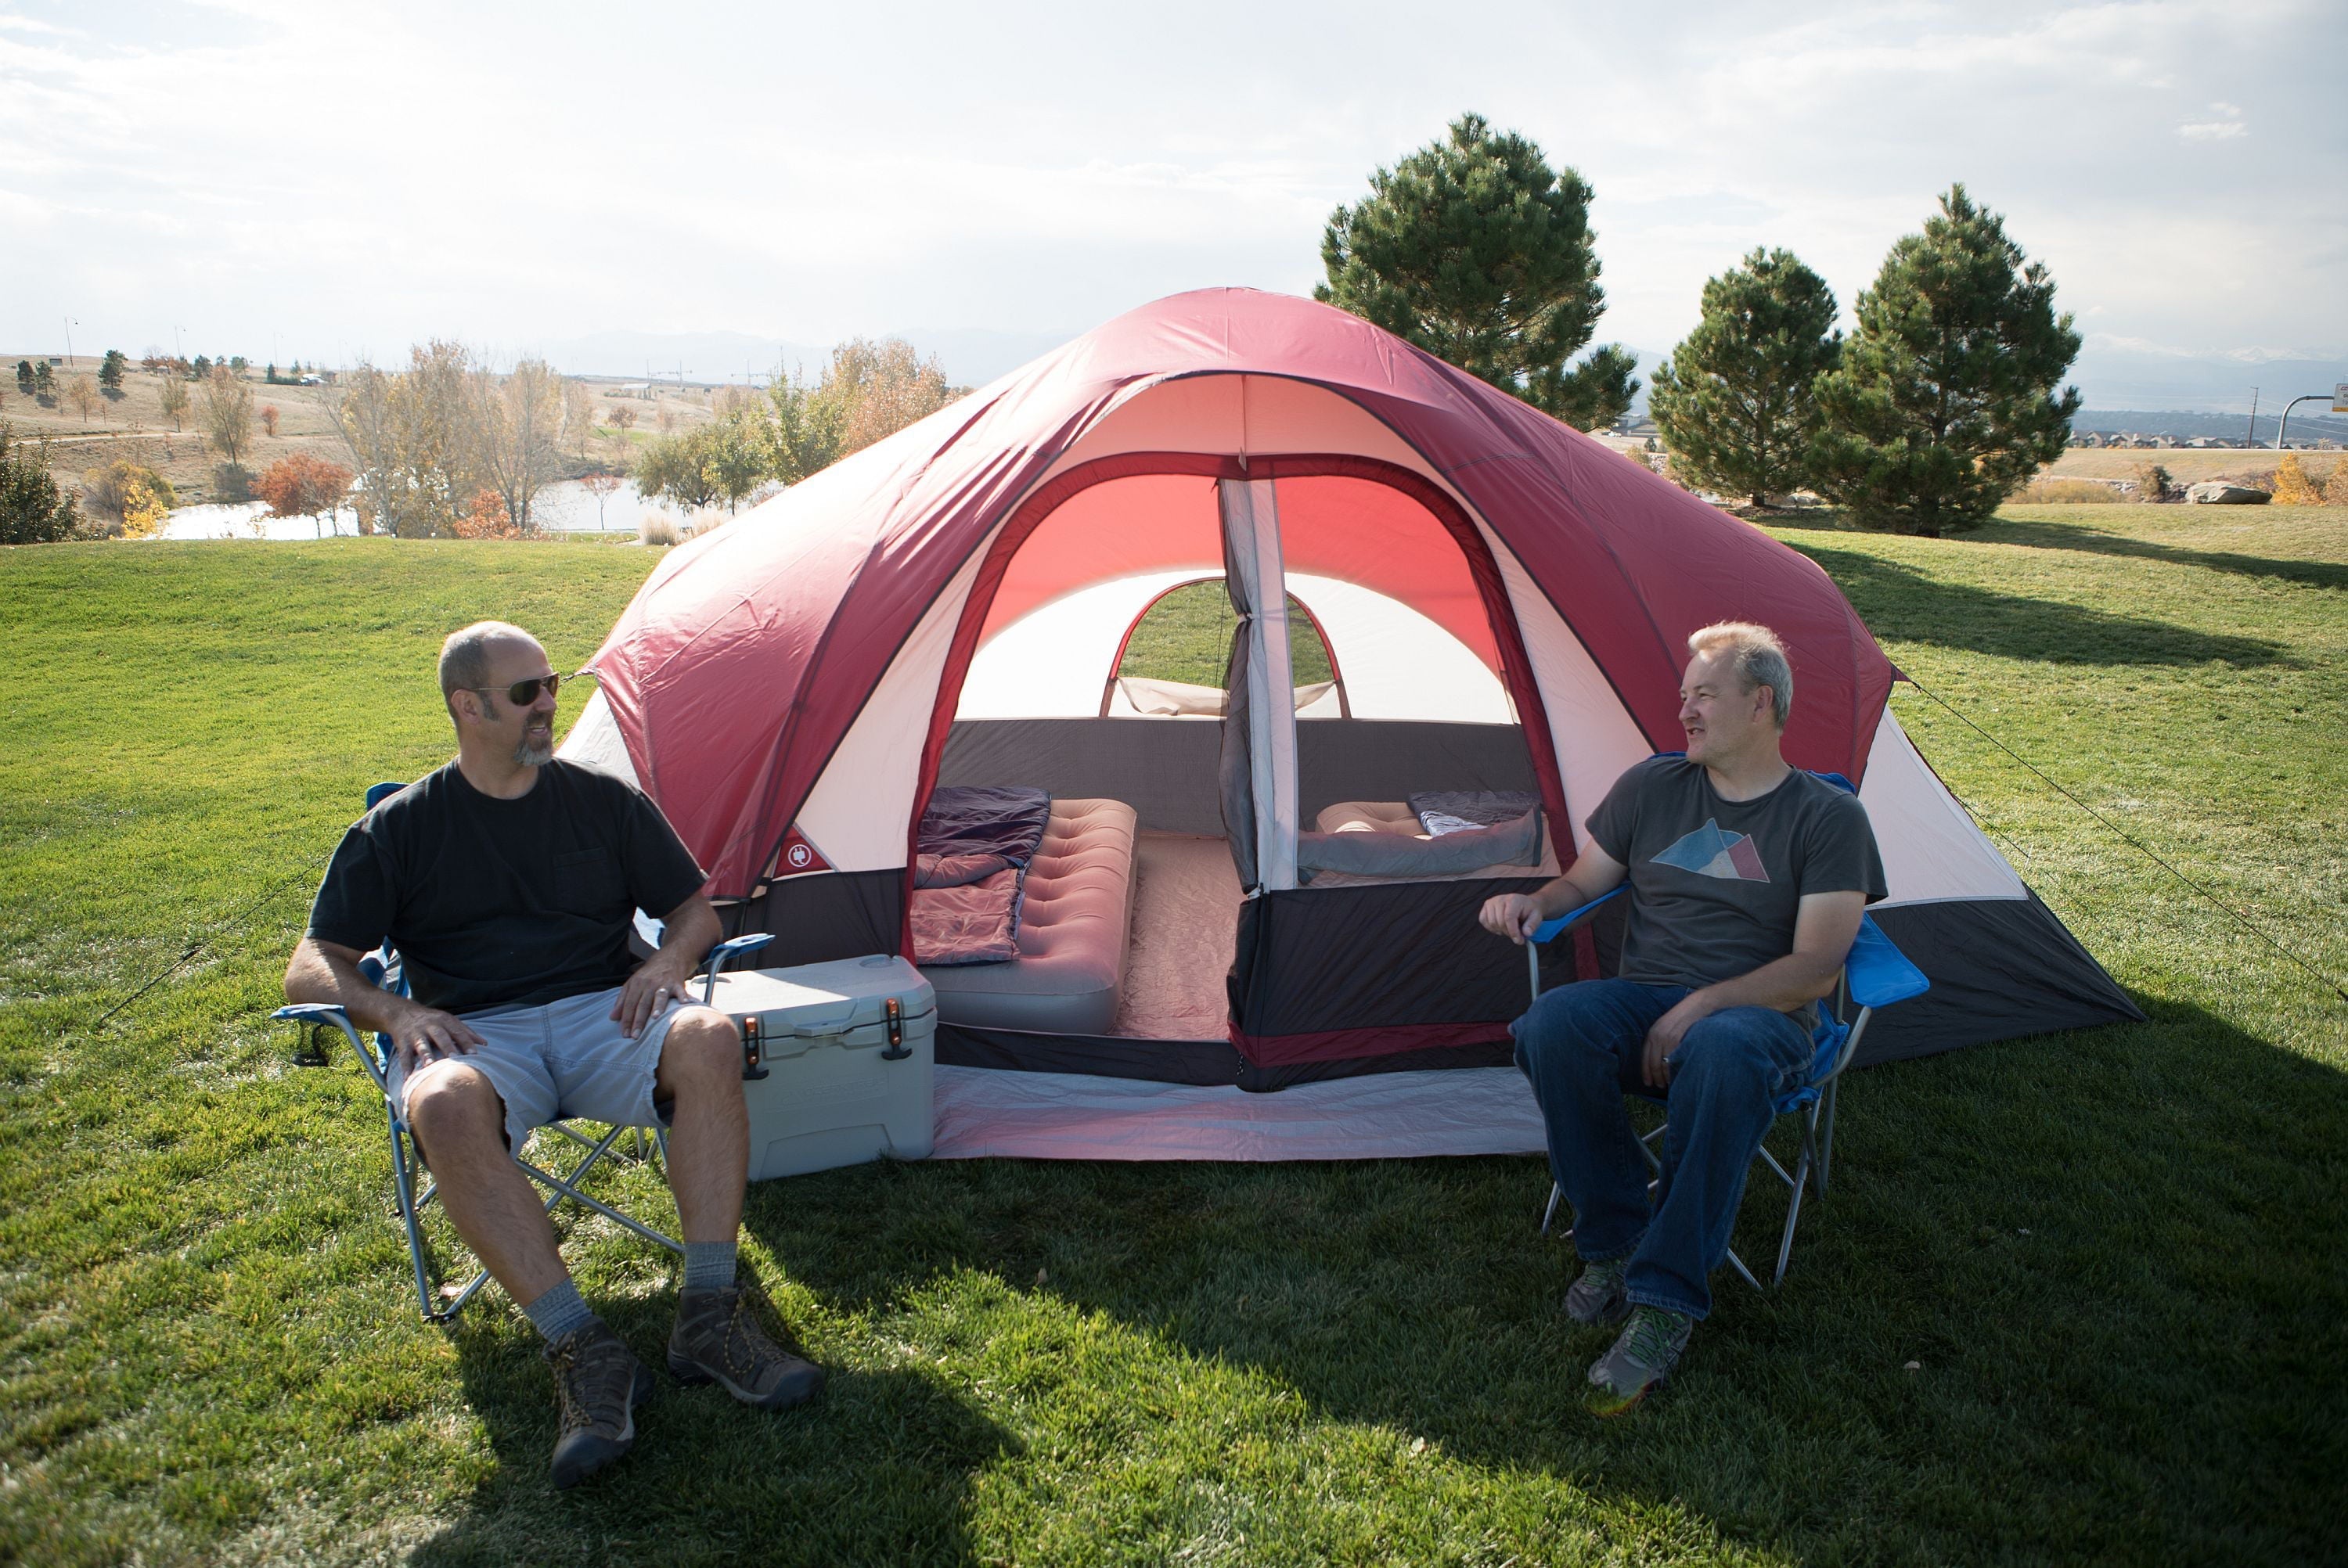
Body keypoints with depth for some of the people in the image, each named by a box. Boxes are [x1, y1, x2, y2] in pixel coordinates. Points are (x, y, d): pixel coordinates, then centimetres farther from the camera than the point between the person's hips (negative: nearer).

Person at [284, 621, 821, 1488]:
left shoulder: (606, 800, 13)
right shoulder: (398, 830, 9)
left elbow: (695, 908, 17)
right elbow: (312, 966, 7)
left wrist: (669, 962, -7)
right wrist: (396, 1012, -14)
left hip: (602, 1015, 1)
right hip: (476, 1035, -1)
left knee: (708, 1038, -33)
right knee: (445, 1107, -38)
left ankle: (708, 1319, -27)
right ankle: (584, 1354, -33)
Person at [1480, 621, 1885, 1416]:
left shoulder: (1828, 817, 1)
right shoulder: (1651, 786, 11)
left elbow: (1817, 967, -8)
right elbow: (1584, 880, 19)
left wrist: (1703, 1005, -21)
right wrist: (1534, 902, -5)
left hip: (1760, 1015, -3)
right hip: (1641, 997, 3)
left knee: (1722, 1052, -41)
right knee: (1553, 1024, -32)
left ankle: (1666, 1297, -28)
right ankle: (1613, 1244, -14)